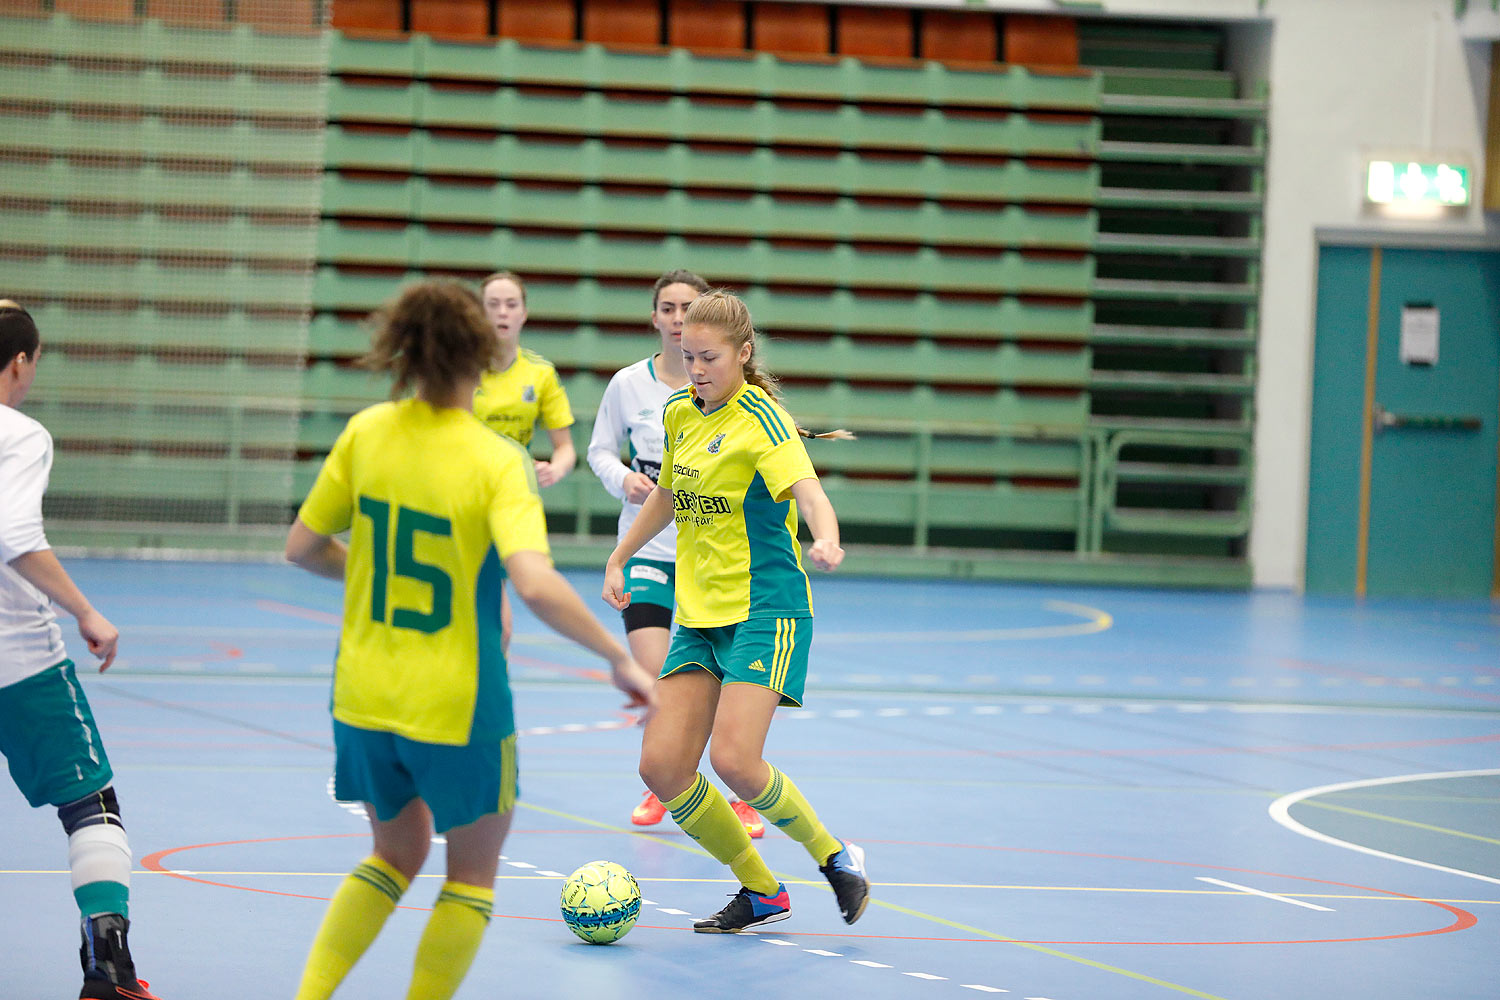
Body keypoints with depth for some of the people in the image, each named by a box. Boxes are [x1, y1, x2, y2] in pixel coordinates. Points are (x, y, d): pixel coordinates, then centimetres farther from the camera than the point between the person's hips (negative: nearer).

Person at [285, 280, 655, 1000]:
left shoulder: (366, 433, -3)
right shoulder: (496, 462, -17)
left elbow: (302, 547, 5)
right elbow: (536, 585, -29)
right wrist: (621, 660, -19)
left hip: (364, 697, 5)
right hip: (458, 705, -5)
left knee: (399, 853, 25)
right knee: (472, 874, 17)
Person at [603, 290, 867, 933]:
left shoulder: (761, 418, -12)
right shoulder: (679, 414, 9)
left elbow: (807, 492, -29)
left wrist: (826, 541, -49)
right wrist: (618, 558, 30)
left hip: (765, 610, -7)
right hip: (699, 615, 7)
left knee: (733, 759, -22)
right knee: (662, 765, -5)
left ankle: (834, 856, 4)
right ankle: (761, 891, 12)